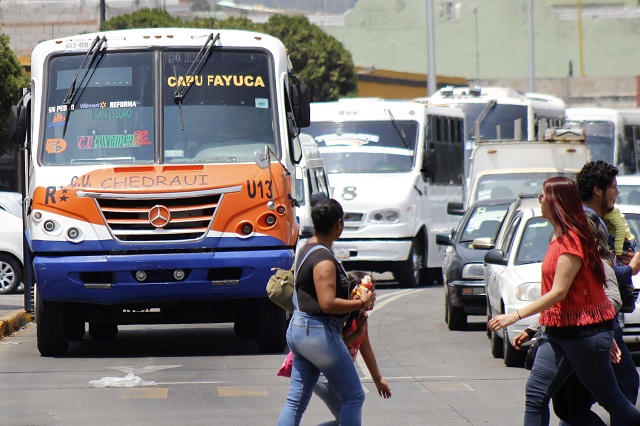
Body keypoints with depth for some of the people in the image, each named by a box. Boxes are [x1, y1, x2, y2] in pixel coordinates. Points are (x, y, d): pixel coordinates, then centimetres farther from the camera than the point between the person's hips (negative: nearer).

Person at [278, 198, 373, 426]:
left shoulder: (307, 249, 12)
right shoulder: (324, 259, -19)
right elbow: (328, 304, -25)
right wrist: (361, 302, -13)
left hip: (297, 328, 10)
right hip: (319, 332, -10)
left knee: (296, 399, 9)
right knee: (353, 396, 1)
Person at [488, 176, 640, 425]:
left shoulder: (571, 240, -18)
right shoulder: (560, 238, 13)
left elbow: (558, 293, -23)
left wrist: (515, 316, -23)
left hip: (584, 331, -10)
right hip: (558, 331, 10)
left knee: (611, 400, 1)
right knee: (536, 394, 0)